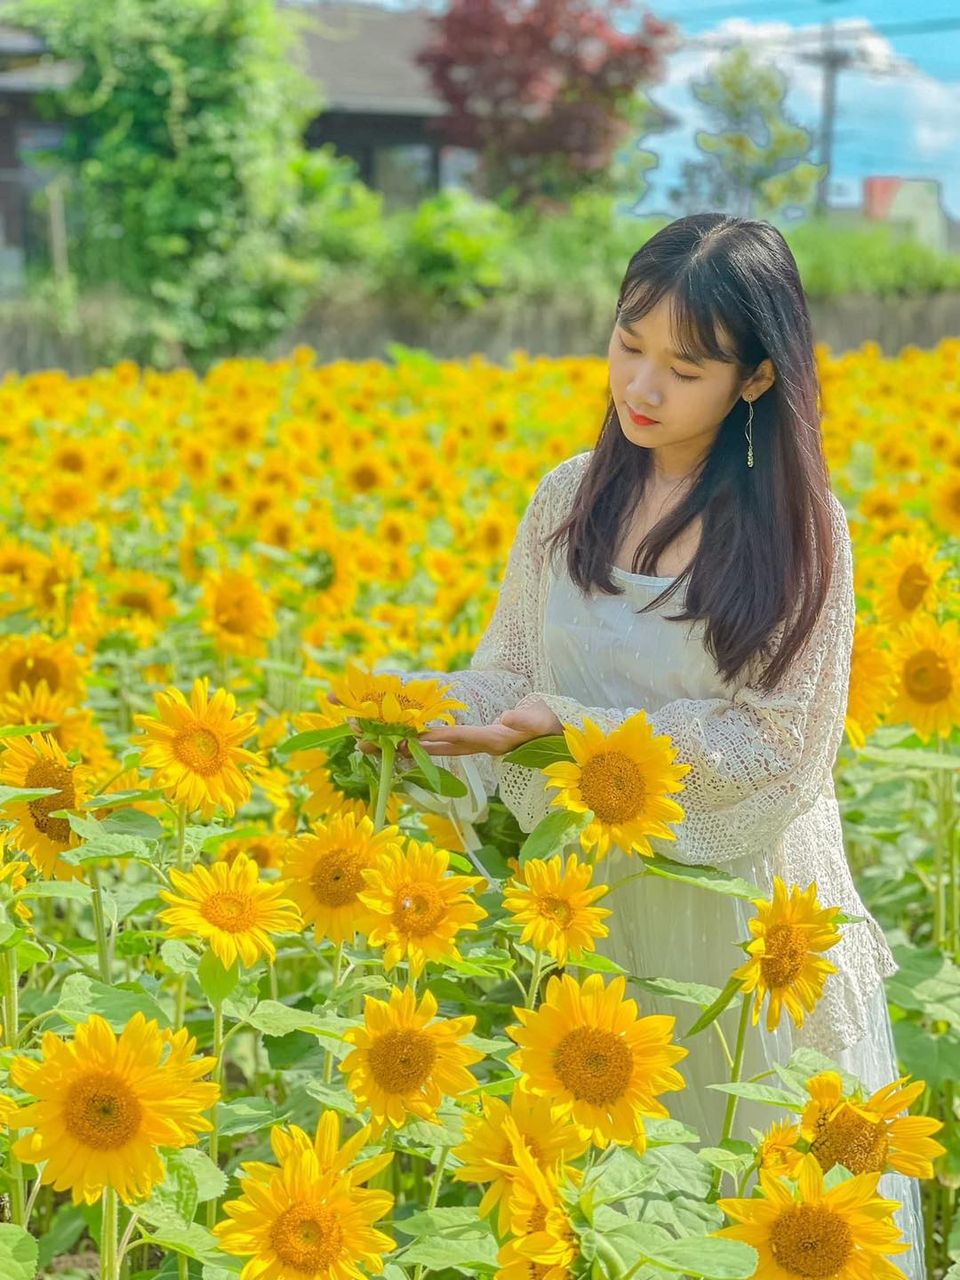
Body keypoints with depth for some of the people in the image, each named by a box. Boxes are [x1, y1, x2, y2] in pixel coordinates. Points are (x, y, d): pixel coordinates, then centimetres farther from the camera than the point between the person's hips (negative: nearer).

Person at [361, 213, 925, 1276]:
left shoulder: (798, 527, -12)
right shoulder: (566, 500, 1)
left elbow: (777, 748, -14)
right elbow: (509, 679, 5)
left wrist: (578, 729, -23)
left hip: (740, 906, -3)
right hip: (586, 898, 4)